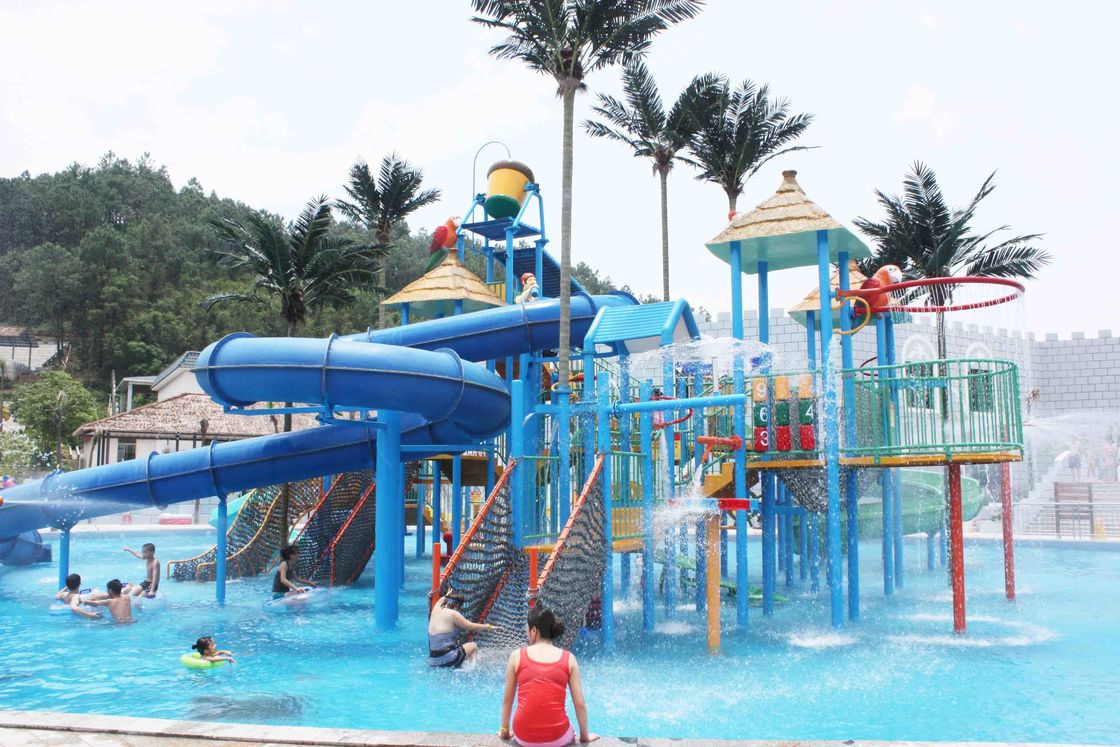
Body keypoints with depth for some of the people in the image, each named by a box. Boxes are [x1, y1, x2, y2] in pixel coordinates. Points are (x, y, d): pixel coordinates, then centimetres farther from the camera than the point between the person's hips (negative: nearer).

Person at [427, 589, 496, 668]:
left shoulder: (436, 609, 7)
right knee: (473, 646, 13)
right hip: (447, 658, -7)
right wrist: (489, 627, 10)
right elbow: (470, 626, -2)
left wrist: (446, 596, 51)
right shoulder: (453, 614, -11)